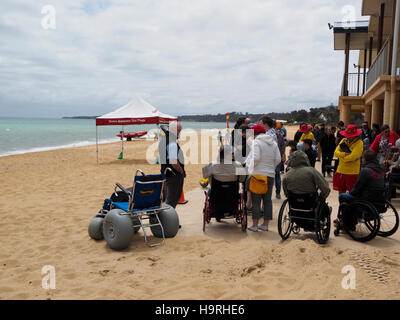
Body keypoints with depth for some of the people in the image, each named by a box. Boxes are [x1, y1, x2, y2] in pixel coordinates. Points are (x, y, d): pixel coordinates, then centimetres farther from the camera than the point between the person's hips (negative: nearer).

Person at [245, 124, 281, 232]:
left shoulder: (256, 142, -9)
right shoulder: (273, 143, 10)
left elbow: (256, 158, -19)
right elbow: (278, 159, 6)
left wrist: (251, 168, -4)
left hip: (257, 174, -6)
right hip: (270, 175, 6)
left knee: (256, 200, 0)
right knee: (267, 200, 10)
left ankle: (255, 225, 3)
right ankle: (265, 224, 16)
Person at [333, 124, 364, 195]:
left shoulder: (359, 143, -10)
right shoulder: (344, 140, 9)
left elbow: (352, 157, -20)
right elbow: (336, 152, 0)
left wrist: (341, 155, -7)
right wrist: (345, 154, -16)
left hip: (352, 172, -6)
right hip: (341, 170, 6)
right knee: (341, 191, 13)